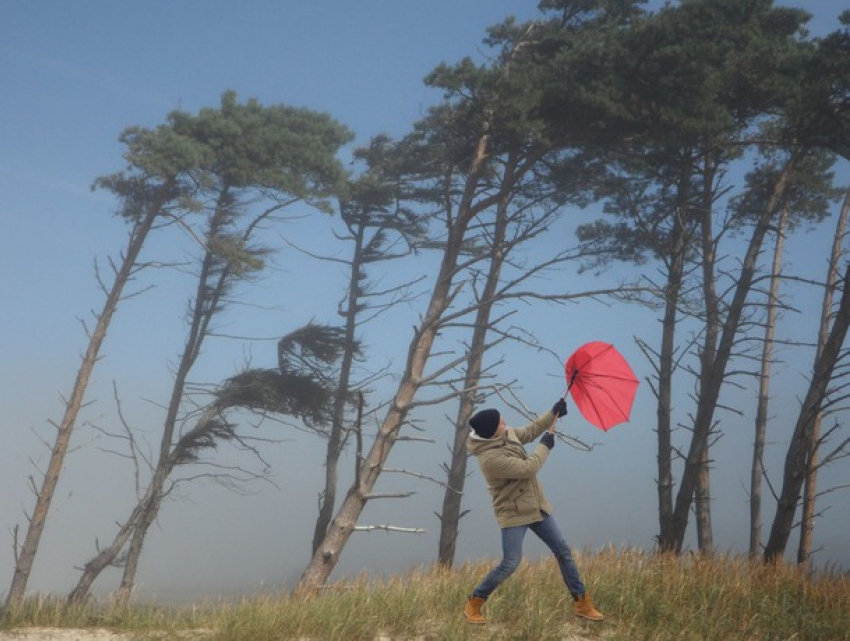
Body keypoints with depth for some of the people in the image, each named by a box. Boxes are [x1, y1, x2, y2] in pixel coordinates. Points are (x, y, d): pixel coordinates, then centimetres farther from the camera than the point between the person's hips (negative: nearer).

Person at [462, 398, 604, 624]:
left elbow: (529, 431, 19)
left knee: (563, 551, 9)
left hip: (536, 506, 9)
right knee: (510, 563, -11)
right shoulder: (490, 457, -29)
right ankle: (473, 605, 5)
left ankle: (582, 603, 17)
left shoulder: (507, 434, -3)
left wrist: (553, 413, 9)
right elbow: (528, 468, -26)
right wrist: (545, 445, -12)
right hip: (513, 513, -9)